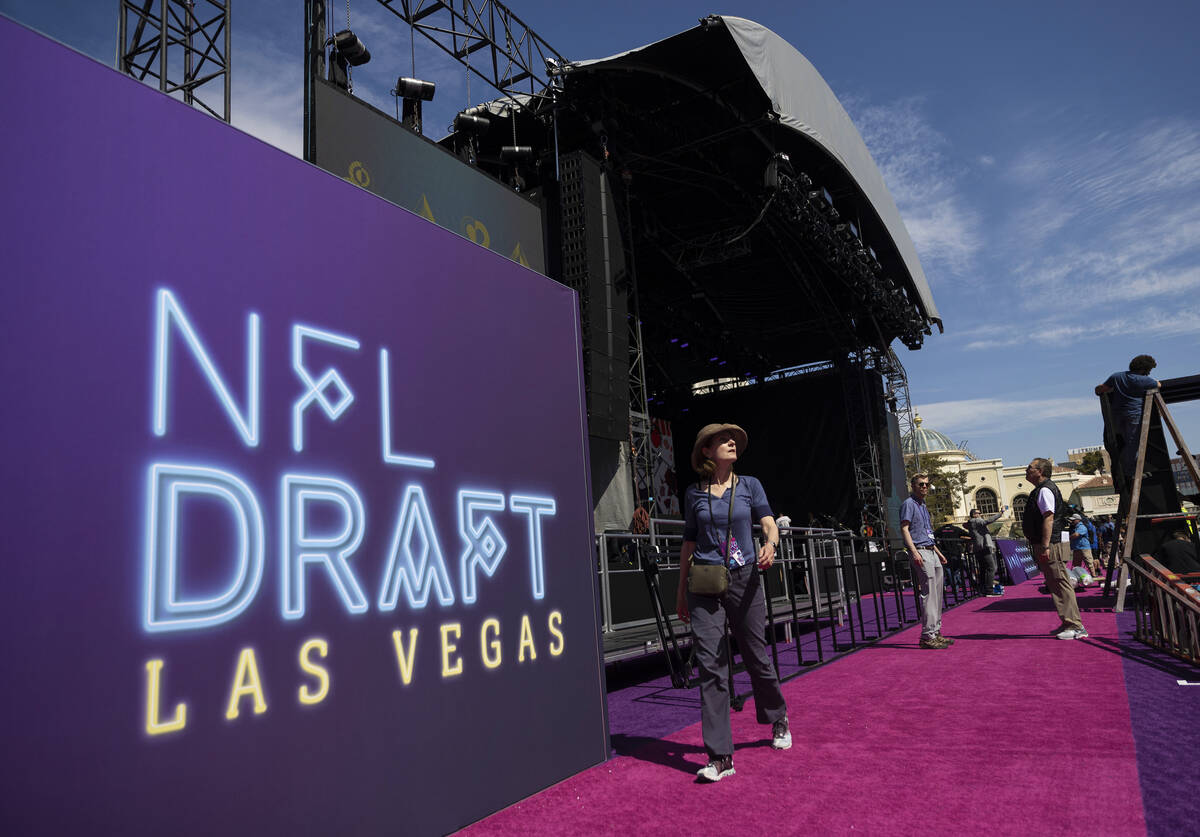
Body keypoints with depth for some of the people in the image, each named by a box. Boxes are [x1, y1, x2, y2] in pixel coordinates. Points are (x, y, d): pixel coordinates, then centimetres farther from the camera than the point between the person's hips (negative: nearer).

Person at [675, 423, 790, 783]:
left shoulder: (749, 485, 6)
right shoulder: (694, 493, 7)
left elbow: (769, 524, -4)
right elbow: (689, 542, 12)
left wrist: (770, 544, -27)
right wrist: (681, 590, 13)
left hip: (744, 579, 0)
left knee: (757, 657, 11)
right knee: (710, 666, -6)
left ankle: (778, 719, 40)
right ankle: (720, 757, -1)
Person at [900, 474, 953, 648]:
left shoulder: (923, 506, 23)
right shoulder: (908, 504, -5)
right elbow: (904, 529, -14)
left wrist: (938, 552, 25)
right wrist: (914, 552, -24)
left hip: (931, 552, 10)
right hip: (920, 551, -9)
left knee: (937, 594, 9)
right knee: (928, 594, -12)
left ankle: (935, 632, 15)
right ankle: (927, 636, -12)